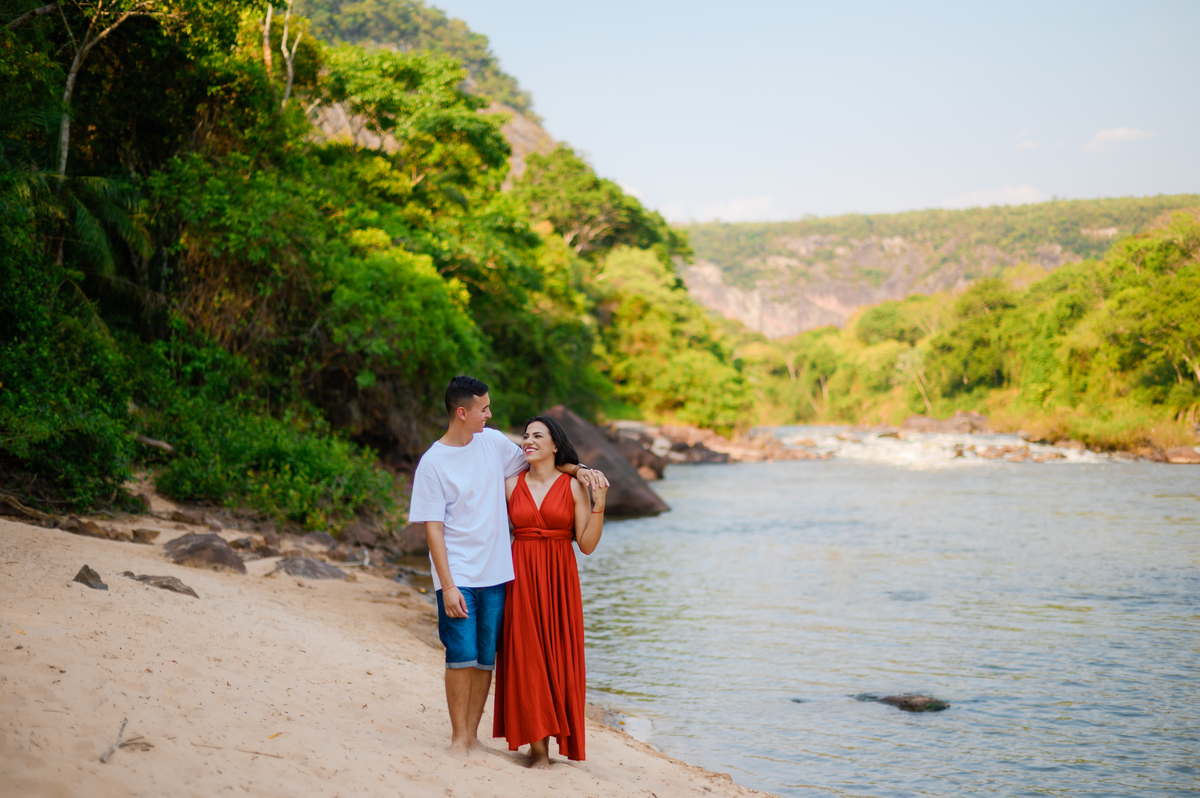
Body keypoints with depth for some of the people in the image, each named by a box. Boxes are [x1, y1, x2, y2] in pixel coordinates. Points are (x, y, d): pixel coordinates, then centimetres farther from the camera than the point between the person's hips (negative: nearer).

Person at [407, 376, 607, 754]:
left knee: (487, 657, 7)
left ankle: (472, 731, 18)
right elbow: (433, 528, -9)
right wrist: (448, 585, -15)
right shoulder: (433, 463, -7)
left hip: (495, 573, 5)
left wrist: (578, 469, 6)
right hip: (458, 576, -5)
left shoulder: (493, 442, 7)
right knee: (462, 655, -8)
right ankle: (458, 736, 4)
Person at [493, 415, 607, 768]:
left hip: (559, 580, -1)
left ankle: (560, 737, 14)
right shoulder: (511, 484, 6)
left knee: (558, 656, 1)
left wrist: (599, 503, -12)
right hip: (521, 577, 1)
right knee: (525, 656, -3)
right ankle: (537, 746, 2)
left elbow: (587, 544, -3)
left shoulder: (574, 486, 1)